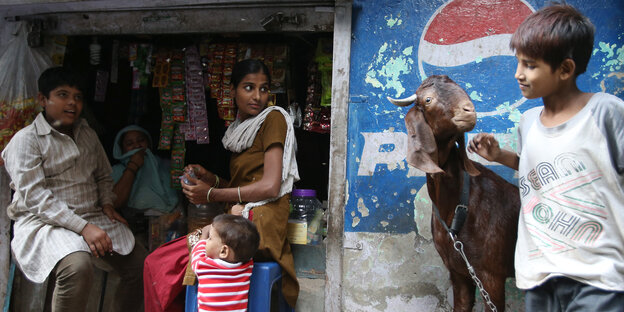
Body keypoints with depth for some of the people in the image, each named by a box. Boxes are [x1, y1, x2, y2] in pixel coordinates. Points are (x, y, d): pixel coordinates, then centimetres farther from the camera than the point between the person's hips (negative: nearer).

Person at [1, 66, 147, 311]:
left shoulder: (88, 135, 16)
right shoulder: (26, 140, -5)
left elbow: (104, 176, 26)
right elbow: (34, 196, -14)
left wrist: (106, 203, 4)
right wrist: (83, 227, -23)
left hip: (92, 217, 7)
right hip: (44, 222, -6)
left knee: (140, 263, -8)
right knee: (77, 266, -35)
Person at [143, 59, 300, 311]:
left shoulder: (273, 118, -5)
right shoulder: (242, 128, 18)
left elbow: (270, 187, -14)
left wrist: (211, 195, -6)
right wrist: (210, 178, 4)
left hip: (260, 223, -8)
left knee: (159, 264, -8)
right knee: (156, 261, 6)